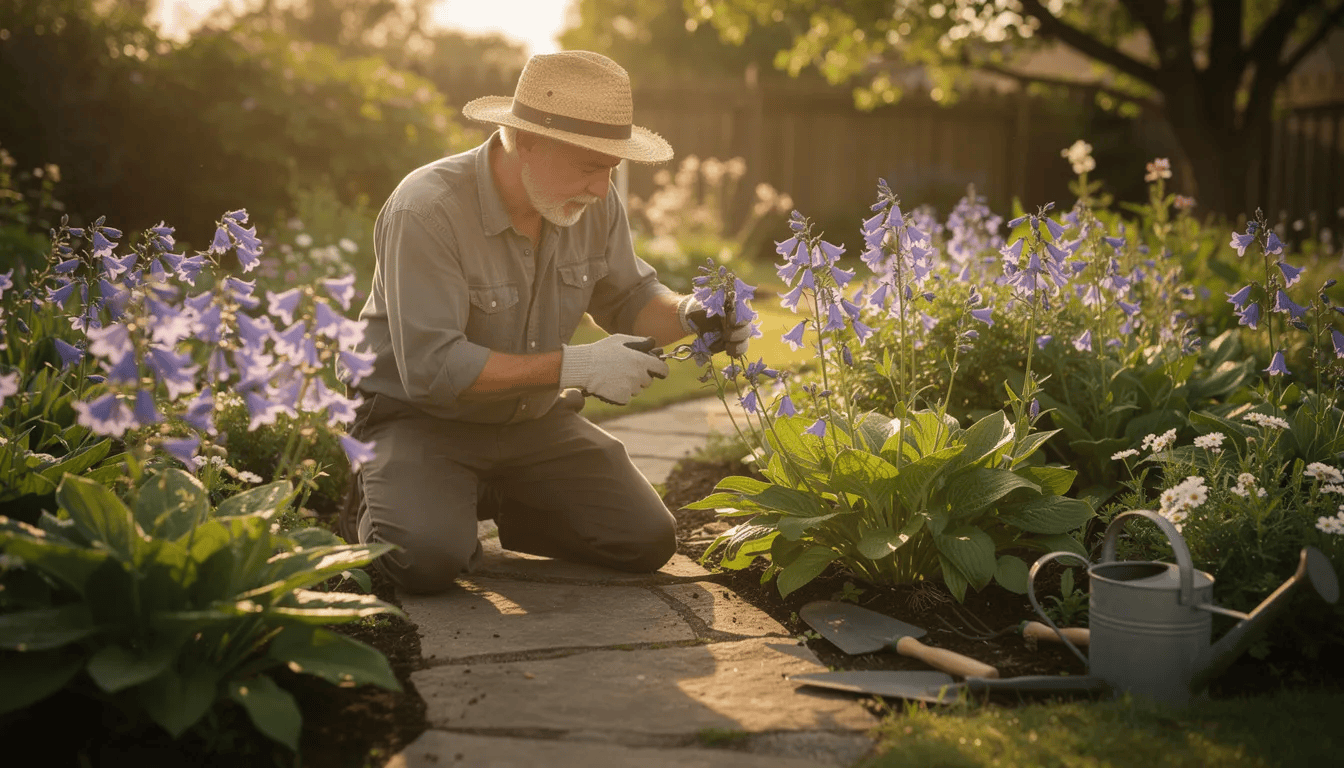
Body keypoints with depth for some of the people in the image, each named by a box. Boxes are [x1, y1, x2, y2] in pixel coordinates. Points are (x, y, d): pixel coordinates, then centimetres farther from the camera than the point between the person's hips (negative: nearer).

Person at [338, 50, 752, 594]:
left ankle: (497, 503, 17)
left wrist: (688, 314, -14)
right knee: (429, 560, -31)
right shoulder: (426, 210, -26)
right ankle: (374, 506, 6)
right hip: (421, 419, -6)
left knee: (647, 542, -6)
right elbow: (431, 368, -30)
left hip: (534, 419, 6)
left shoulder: (593, 204, -6)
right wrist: (576, 366, -31)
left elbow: (629, 299, 11)